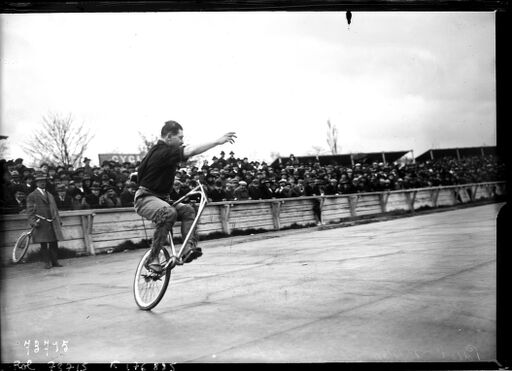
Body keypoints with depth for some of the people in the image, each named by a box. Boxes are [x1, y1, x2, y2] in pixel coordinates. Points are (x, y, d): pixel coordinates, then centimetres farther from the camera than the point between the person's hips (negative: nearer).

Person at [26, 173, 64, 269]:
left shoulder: (50, 195, 20)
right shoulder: (32, 196, 2)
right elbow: (30, 211, -3)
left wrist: (59, 220, 16)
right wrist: (33, 222, -15)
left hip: (53, 223, 5)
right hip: (41, 224, -5)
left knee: (54, 243, 4)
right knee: (44, 244, -1)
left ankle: (54, 261, 12)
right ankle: (47, 262, 6)